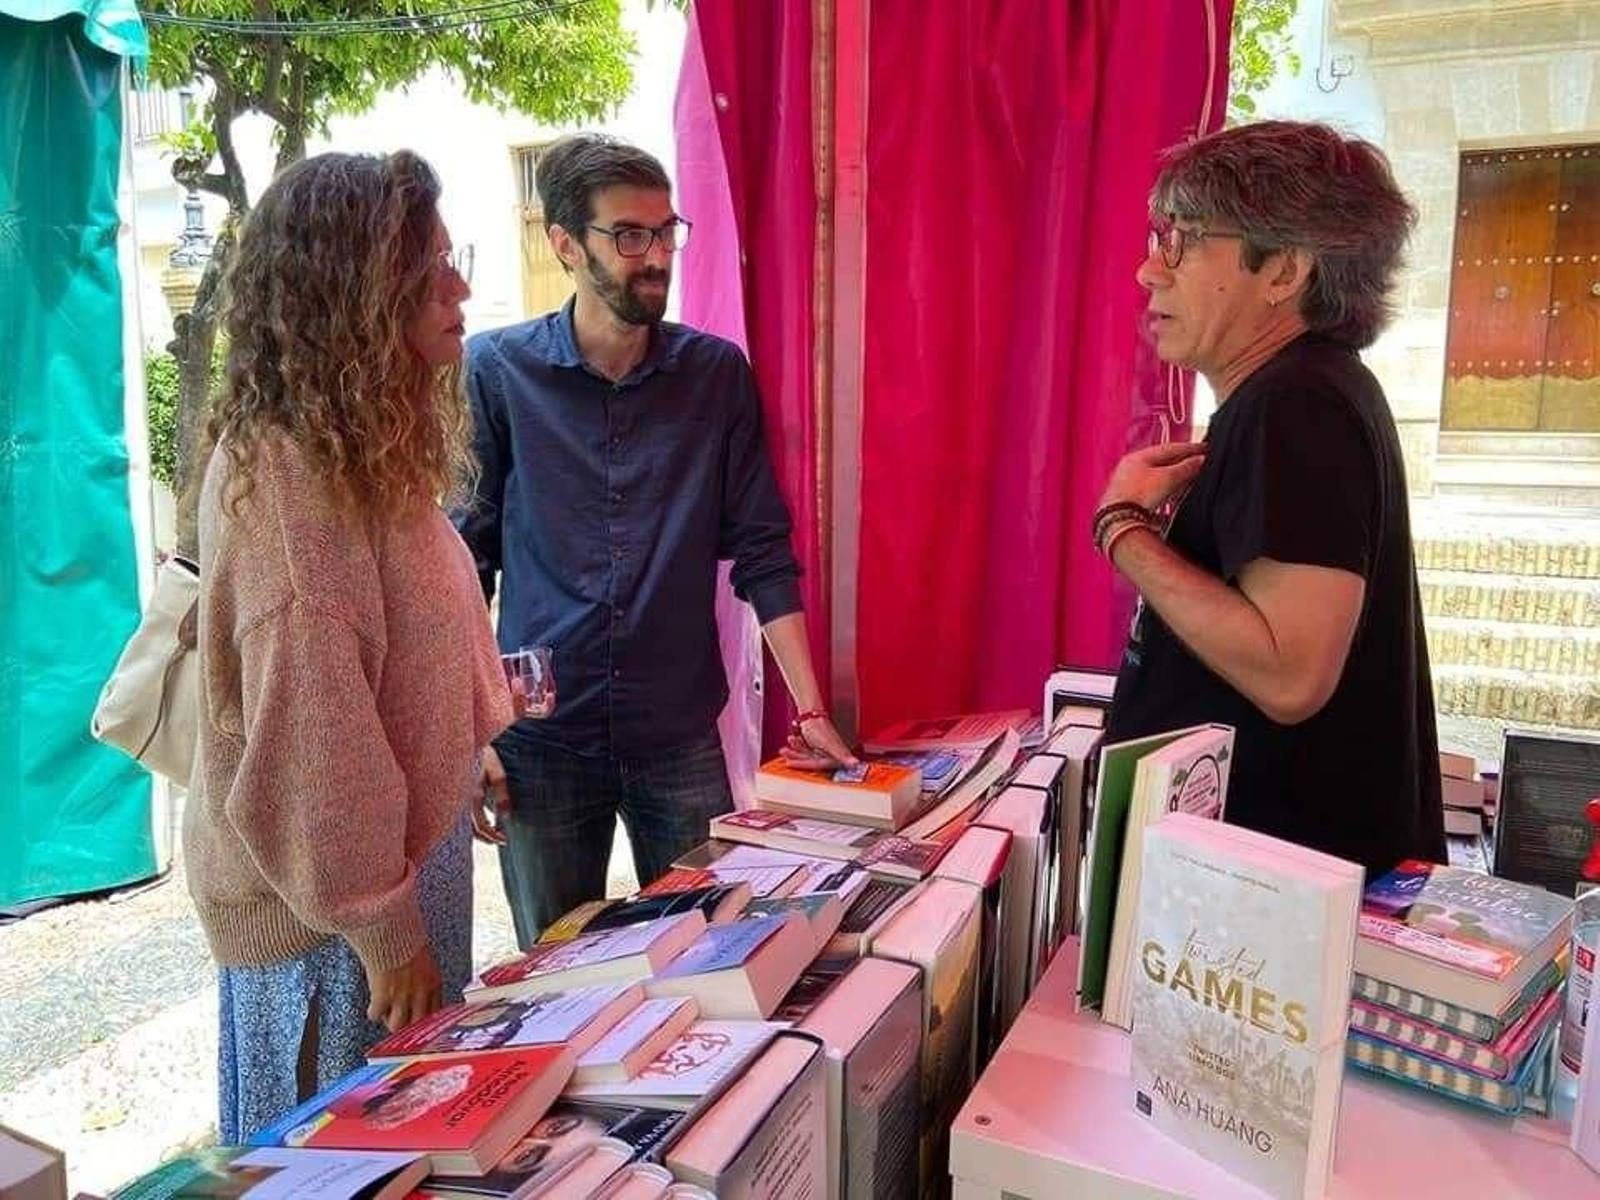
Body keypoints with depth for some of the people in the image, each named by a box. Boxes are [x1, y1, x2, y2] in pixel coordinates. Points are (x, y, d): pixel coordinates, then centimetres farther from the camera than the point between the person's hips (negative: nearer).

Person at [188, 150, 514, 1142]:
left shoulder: (369, 446, 7)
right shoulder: (282, 468, -23)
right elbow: (309, 728, -23)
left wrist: (470, 743, 19)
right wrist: (382, 926, -18)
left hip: (411, 841, 8)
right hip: (340, 894, -8)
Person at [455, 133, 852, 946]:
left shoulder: (718, 375, 0)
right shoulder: (495, 372, -4)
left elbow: (760, 552, 1)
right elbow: (463, 560, -1)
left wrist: (809, 709, -4)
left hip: (682, 733, 1)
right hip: (539, 737, -1)